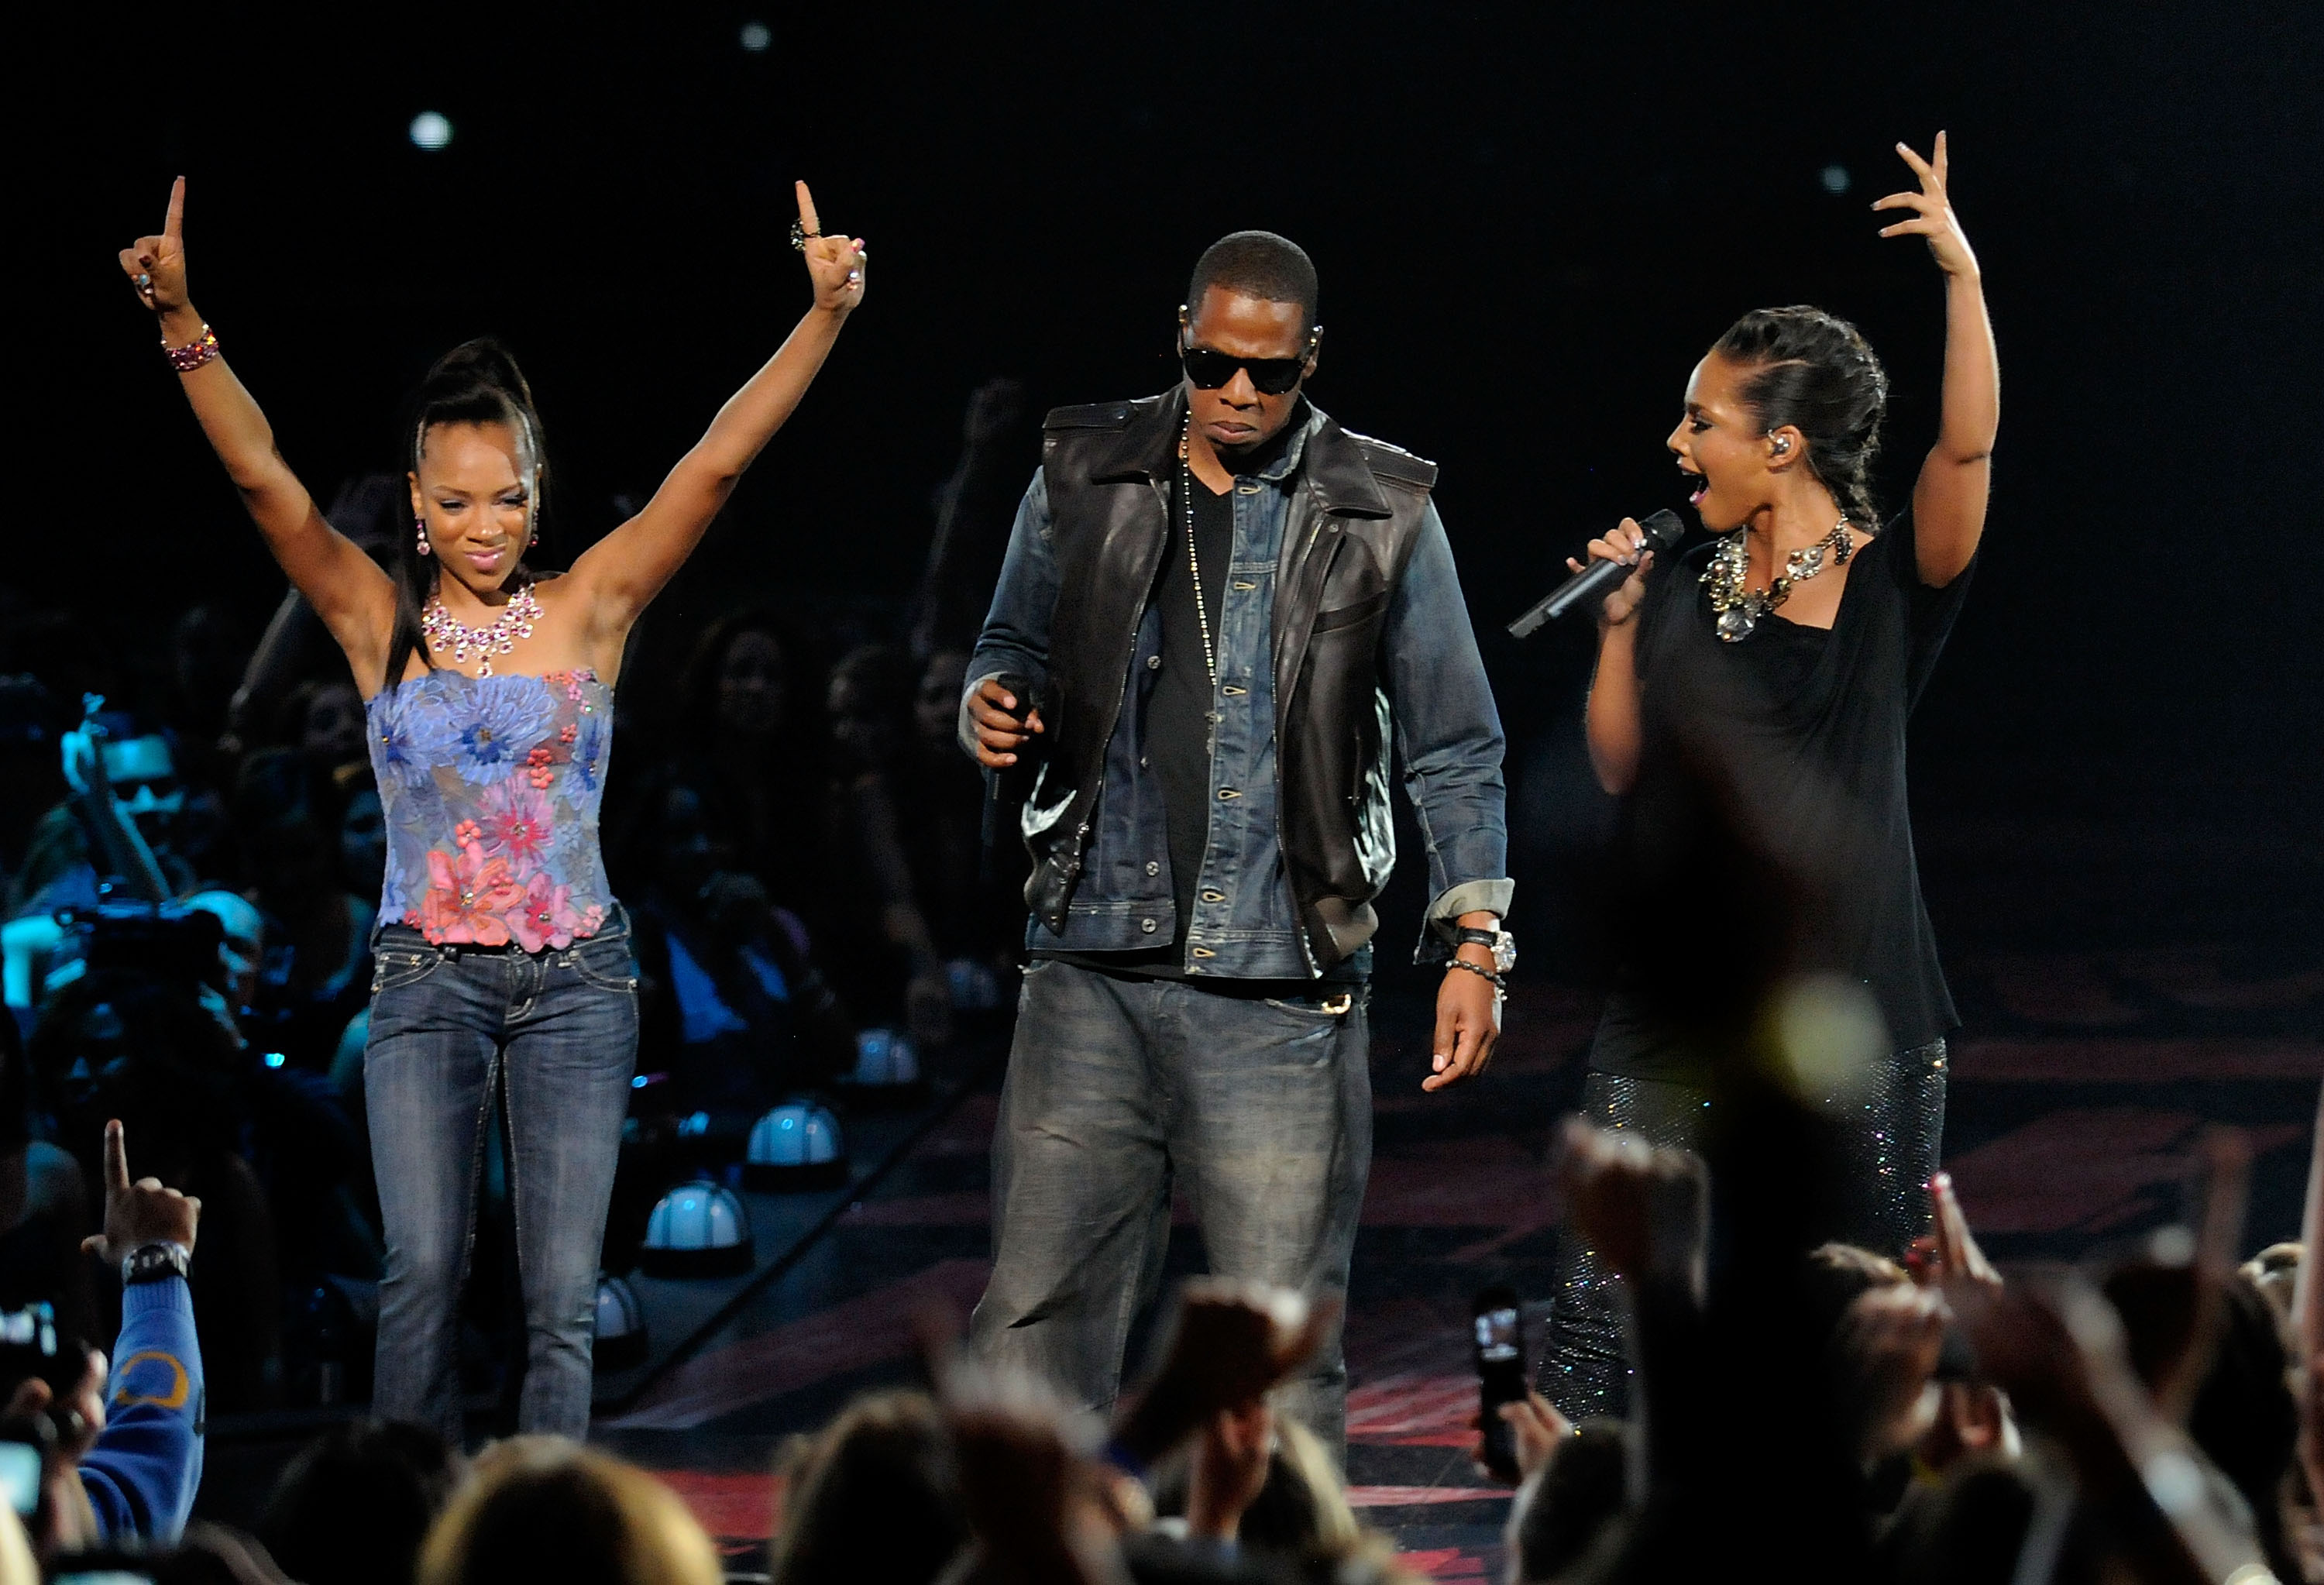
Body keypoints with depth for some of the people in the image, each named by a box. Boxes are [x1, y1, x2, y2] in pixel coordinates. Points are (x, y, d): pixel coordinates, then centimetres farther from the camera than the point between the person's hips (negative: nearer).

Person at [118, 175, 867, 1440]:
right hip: (426, 979, -1)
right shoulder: (378, 623, 3)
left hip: (575, 976, 1)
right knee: (423, 1270, -13)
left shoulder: (588, 610, 3)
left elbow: (714, 466, -5)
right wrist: (183, 325, -21)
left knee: (562, 1297, -2)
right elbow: (263, 478, -7)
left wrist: (825, 316, -14)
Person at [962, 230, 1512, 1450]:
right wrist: (995, 705, -5)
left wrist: (1474, 943, -2)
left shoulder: (1380, 515, 3)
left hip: (1281, 994, -2)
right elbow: (1018, 648, 19)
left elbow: (1453, 748, 6)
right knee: (1037, 1319, -2)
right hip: (1094, 978, 2)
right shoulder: (1085, 479, 8)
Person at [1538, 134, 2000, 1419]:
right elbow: (1618, 767, 10)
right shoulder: (1684, 596, 10)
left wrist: (1963, 278, -27)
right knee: (1608, 1291, -3)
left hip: (1848, 1001, -4)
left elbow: (1967, 446, -18)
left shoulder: (1893, 582, -3)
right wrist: (1620, 619, -1)